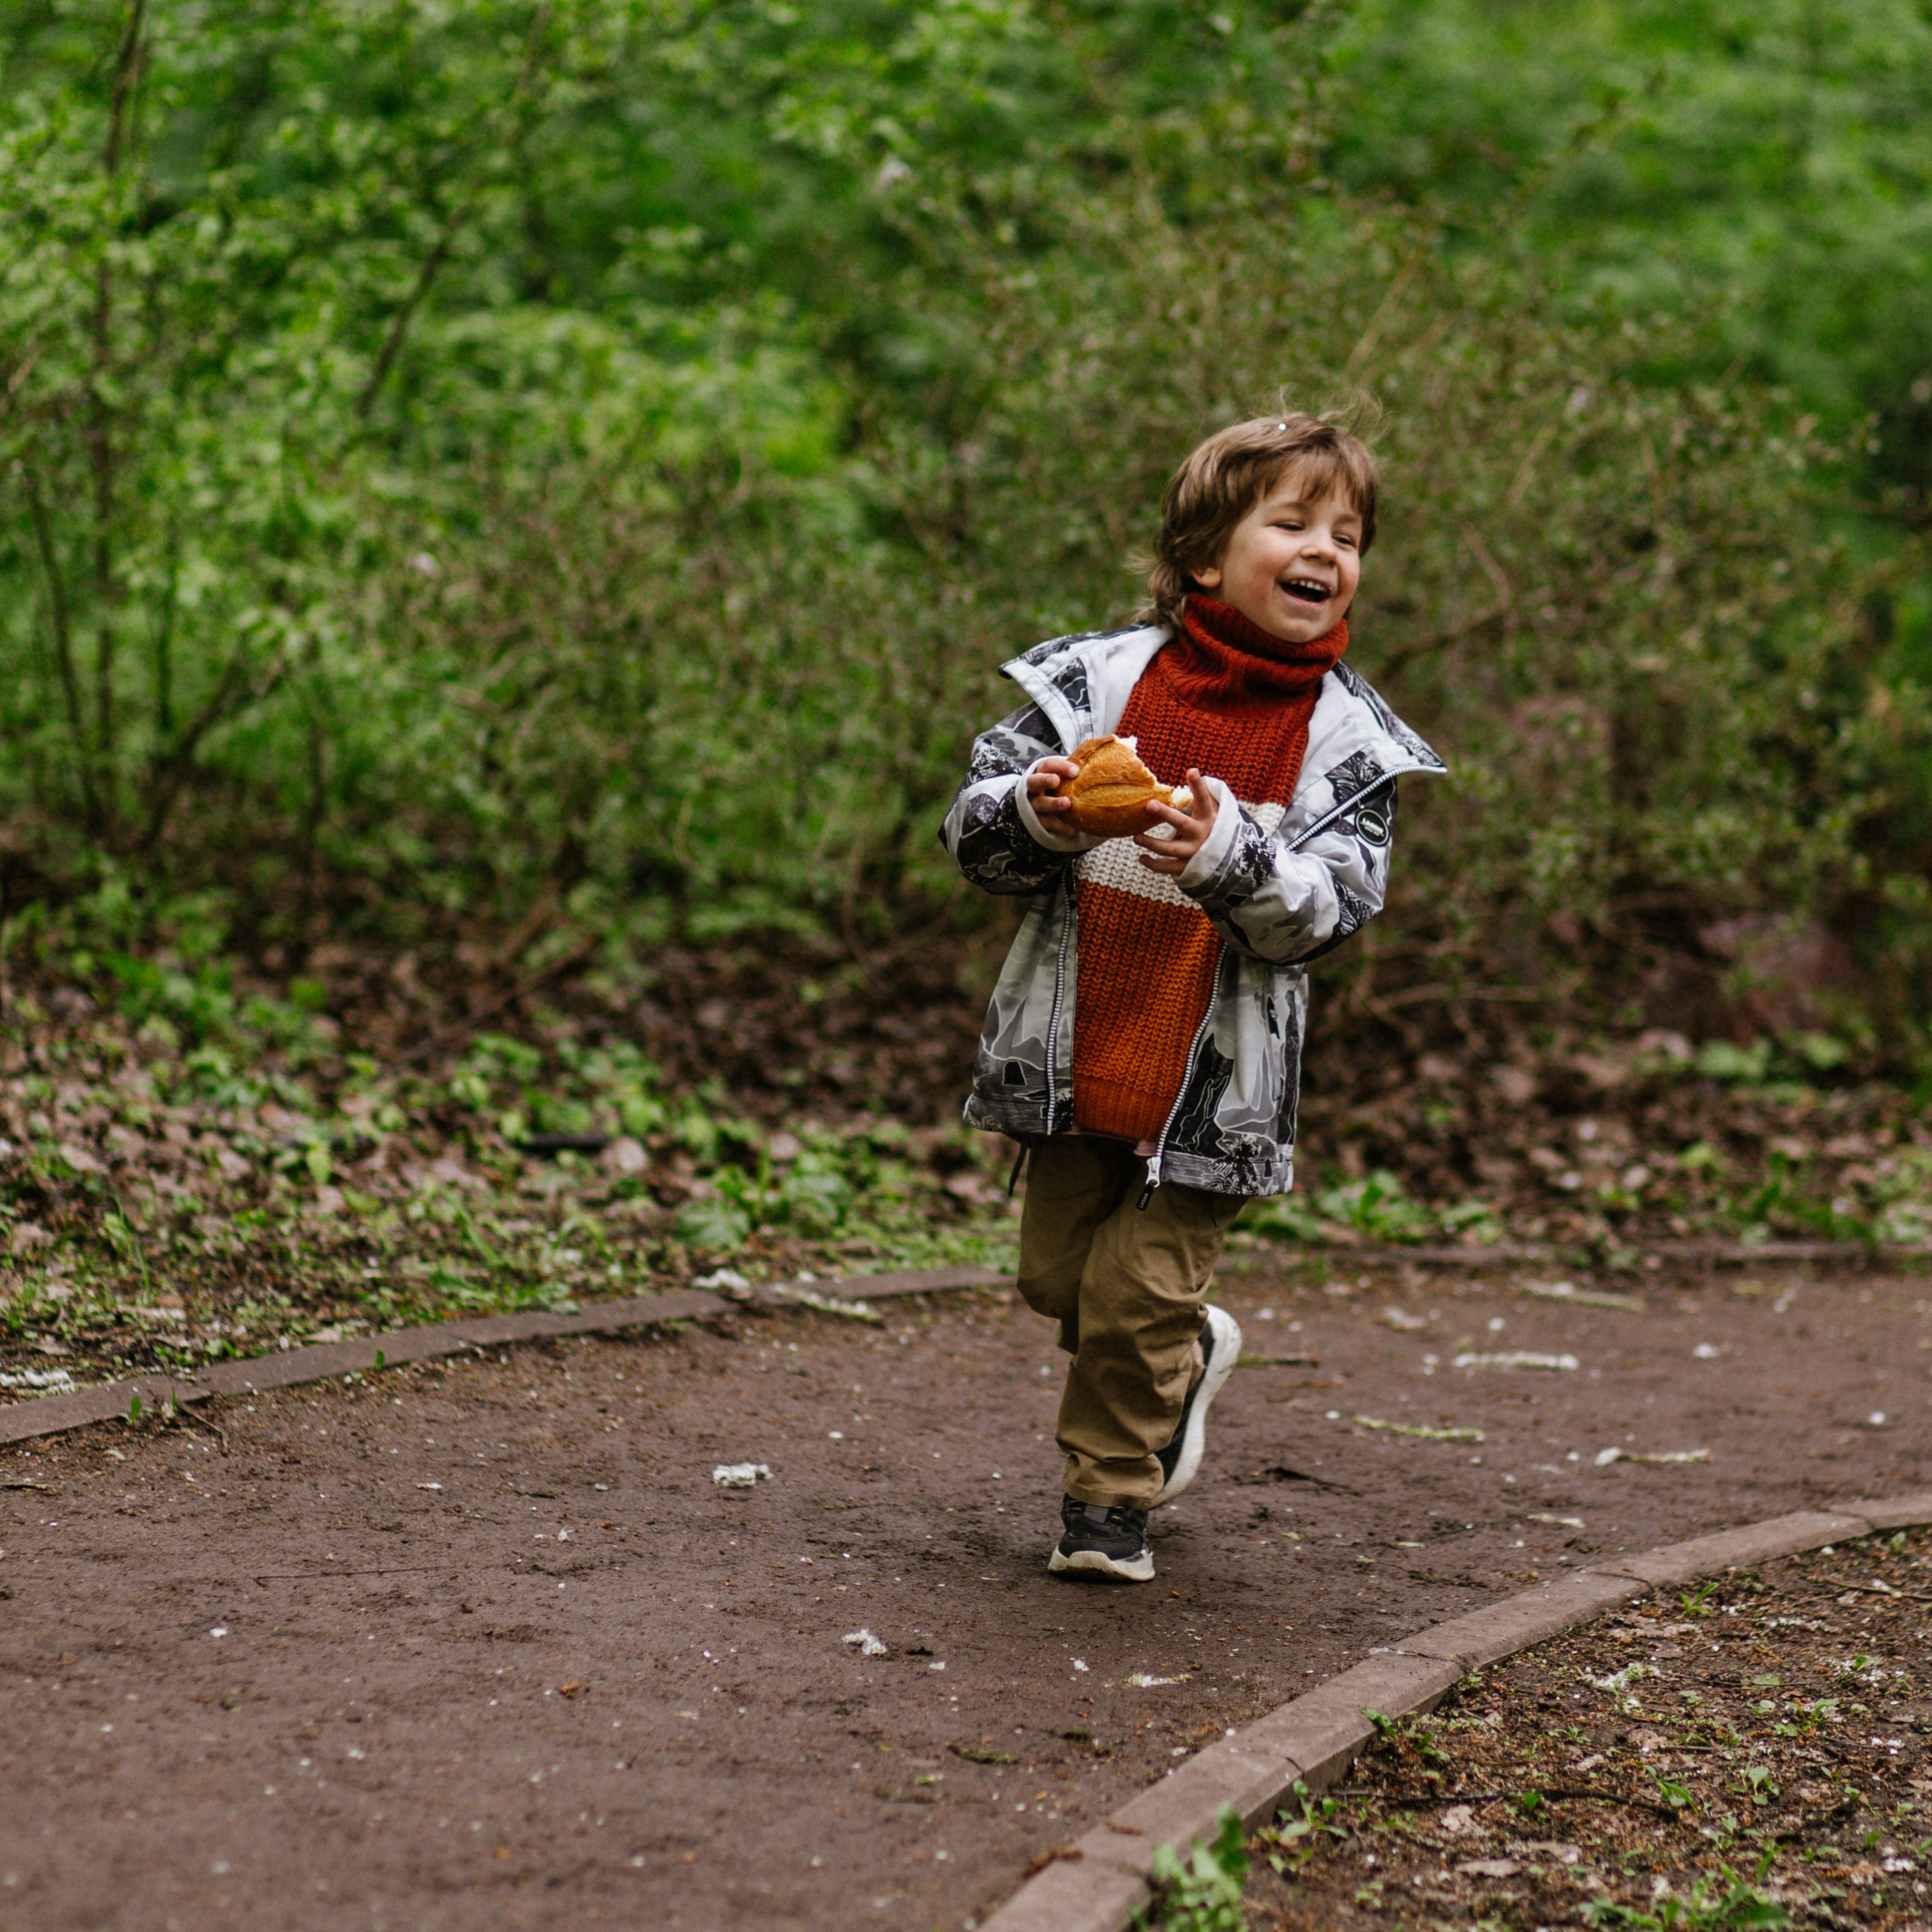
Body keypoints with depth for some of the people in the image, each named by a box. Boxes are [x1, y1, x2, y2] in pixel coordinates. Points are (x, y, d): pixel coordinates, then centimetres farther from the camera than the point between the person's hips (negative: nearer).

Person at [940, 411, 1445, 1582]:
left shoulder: (1345, 736, -5)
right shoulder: (1101, 677, -3)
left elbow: (1335, 905, -13)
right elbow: (976, 828, -2)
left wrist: (1232, 857, -31)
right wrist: (1038, 814, -24)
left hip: (1214, 1077, -3)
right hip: (1075, 1048, 3)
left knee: (1142, 1293, -4)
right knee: (1059, 1274, 14)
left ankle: (1112, 1497, 16)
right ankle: (1190, 1357, 43)